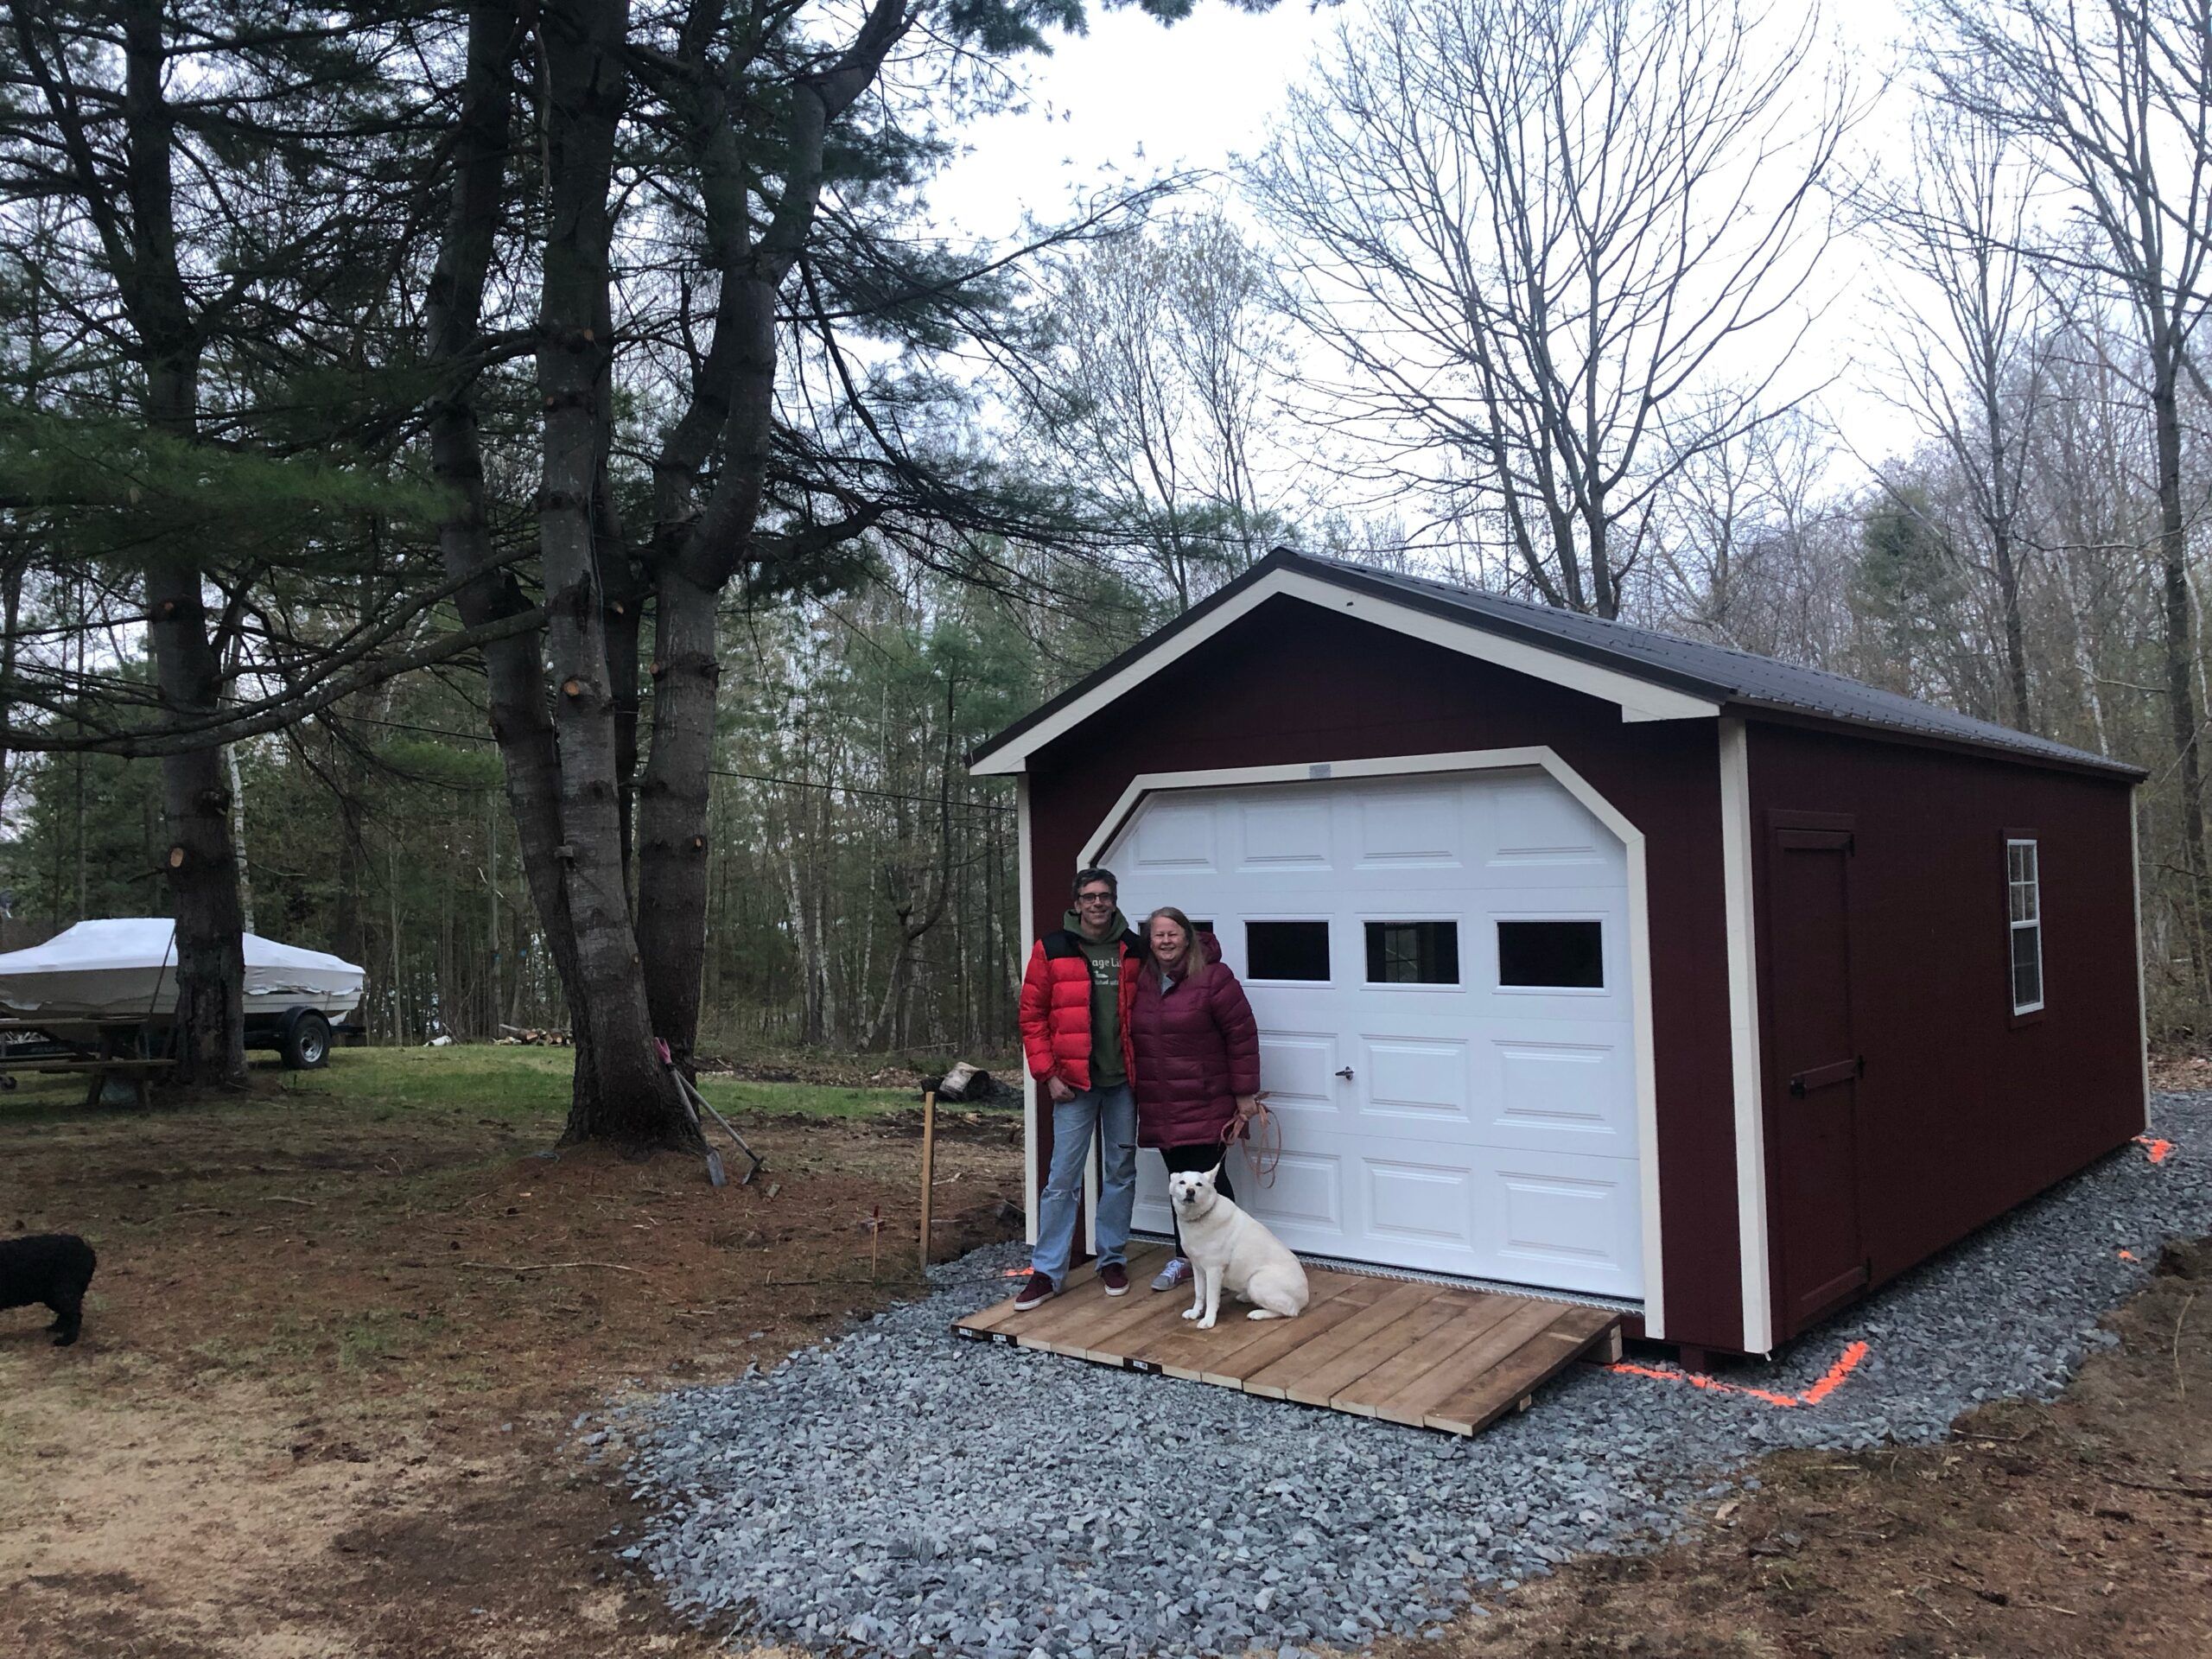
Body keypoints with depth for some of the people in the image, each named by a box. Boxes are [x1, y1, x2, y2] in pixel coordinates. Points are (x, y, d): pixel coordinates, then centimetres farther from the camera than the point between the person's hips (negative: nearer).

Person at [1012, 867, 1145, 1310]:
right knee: (1063, 1178, -1)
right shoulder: (1052, 950, -4)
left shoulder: (1134, 951, 4)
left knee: (1121, 1172, 11)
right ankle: (1047, 1272, 7)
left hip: (1123, 1081, 3)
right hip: (1073, 1082, -3)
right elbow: (1032, 1016, -2)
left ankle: (1113, 1260, 25)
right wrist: (1048, 1074, -8)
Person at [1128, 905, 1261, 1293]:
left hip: (1205, 1106, -6)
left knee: (1208, 1181, -4)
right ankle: (1184, 1258, 26)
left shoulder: (1213, 977, -12)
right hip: (1160, 1107, 6)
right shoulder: (1141, 981, 7)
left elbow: (1242, 1036, -11)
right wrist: (1138, 1093, 15)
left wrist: (1245, 1093, -11)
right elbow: (1133, 1036, 16)